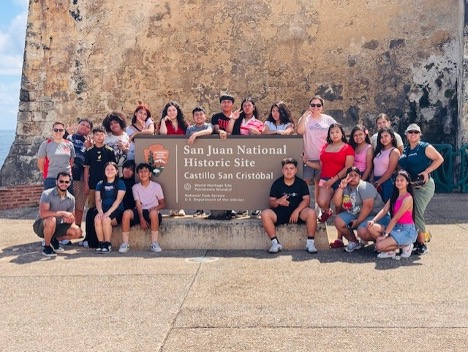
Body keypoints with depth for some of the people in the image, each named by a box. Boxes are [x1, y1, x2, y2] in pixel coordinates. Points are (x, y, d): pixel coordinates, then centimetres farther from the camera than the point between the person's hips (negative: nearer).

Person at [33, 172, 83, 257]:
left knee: (77, 232, -17)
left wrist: (67, 219, -22)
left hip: (57, 227, 5)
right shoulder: (47, 194, -19)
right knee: (51, 220, -39)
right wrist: (62, 213, -34)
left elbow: (72, 218, 3)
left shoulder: (71, 198, -2)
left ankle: (54, 240, 9)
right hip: (41, 226, -5)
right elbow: (43, 214, -32)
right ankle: (46, 247, -14)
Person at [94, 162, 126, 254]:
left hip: (117, 212, -3)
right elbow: (98, 200, 6)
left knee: (106, 219, -33)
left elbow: (118, 200, -9)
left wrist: (108, 212, -20)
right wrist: (100, 211, -14)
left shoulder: (120, 183, 1)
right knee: (97, 219, -30)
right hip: (104, 211, 3)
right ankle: (101, 243, -21)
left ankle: (108, 244, -21)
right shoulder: (100, 184, 14)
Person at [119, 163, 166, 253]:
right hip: (139, 212, 2)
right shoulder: (135, 187, 10)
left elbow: (163, 204, 9)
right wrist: (141, 219, -17)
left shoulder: (156, 186, 6)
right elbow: (138, 204, -2)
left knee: (153, 213, -39)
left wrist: (156, 207, -16)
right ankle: (125, 243, -23)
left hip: (151, 211, -2)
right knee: (126, 213, -30)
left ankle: (154, 243, -31)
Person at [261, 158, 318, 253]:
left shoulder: (301, 183, 2)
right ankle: (275, 243, -20)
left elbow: (306, 199, -7)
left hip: (298, 211, -1)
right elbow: (270, 202, 2)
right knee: (265, 214, -27)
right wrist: (278, 202, -22)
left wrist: (296, 211, -23)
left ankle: (310, 242, -19)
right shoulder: (277, 184, 2)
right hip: (281, 213, 1)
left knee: (311, 213, -31)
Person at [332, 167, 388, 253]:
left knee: (363, 232, -33)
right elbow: (337, 204, -6)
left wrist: (358, 221, -22)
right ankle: (354, 242, 8)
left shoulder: (365, 187, -15)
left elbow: (368, 206, -24)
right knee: (338, 221, -13)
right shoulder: (345, 187, 5)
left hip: (374, 215, -7)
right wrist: (341, 187, -16)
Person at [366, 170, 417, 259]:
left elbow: (395, 218, -18)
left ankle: (404, 246, -1)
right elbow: (384, 210, 1)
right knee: (371, 227, -13)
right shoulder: (395, 196, 10)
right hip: (395, 227, 8)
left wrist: (385, 234, -18)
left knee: (379, 246, -21)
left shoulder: (408, 198, -16)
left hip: (406, 231, -8)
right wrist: (373, 220, -16)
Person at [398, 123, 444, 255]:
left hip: (423, 185, -7)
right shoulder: (405, 150, 14)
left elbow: (439, 159, -11)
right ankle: (414, 240, 21)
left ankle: (422, 244, -4)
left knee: (417, 214, -11)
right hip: (409, 185, 7)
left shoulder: (425, 147, -7)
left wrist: (426, 172, -18)